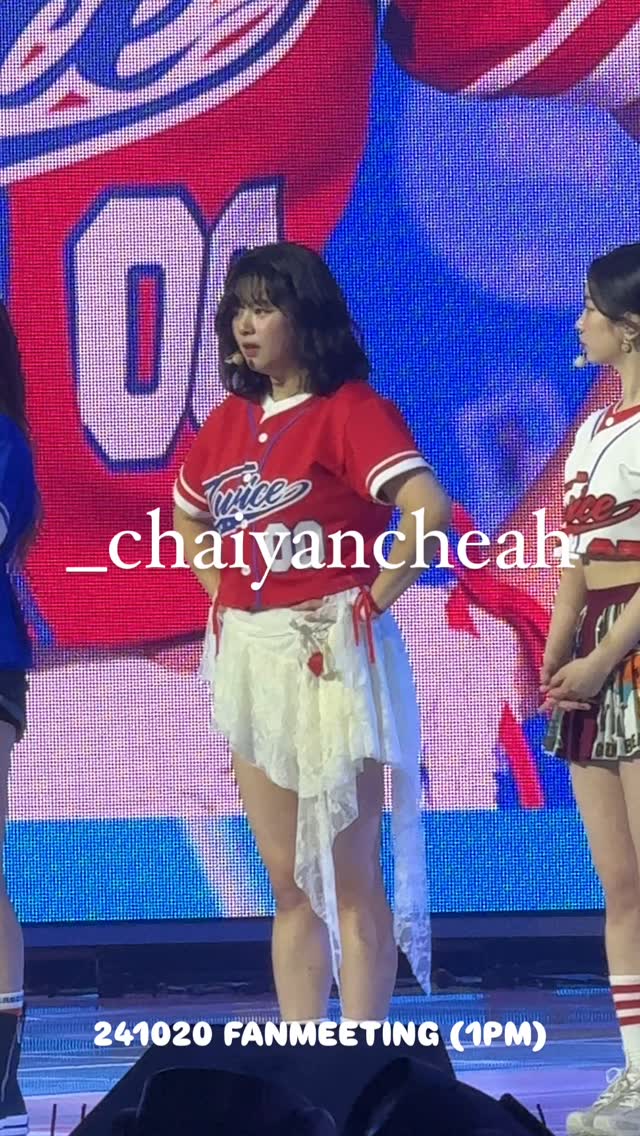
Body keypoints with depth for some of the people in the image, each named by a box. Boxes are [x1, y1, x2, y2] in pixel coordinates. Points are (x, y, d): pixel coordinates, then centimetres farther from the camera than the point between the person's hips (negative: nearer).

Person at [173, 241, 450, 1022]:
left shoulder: (351, 410, -9)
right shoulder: (229, 422, 11)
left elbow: (429, 510, -23)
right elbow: (185, 522, 28)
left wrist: (374, 598, -16)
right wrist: (224, 596, 13)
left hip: (330, 654, -7)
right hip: (250, 658, 7)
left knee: (349, 876, -3)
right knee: (288, 880, 11)